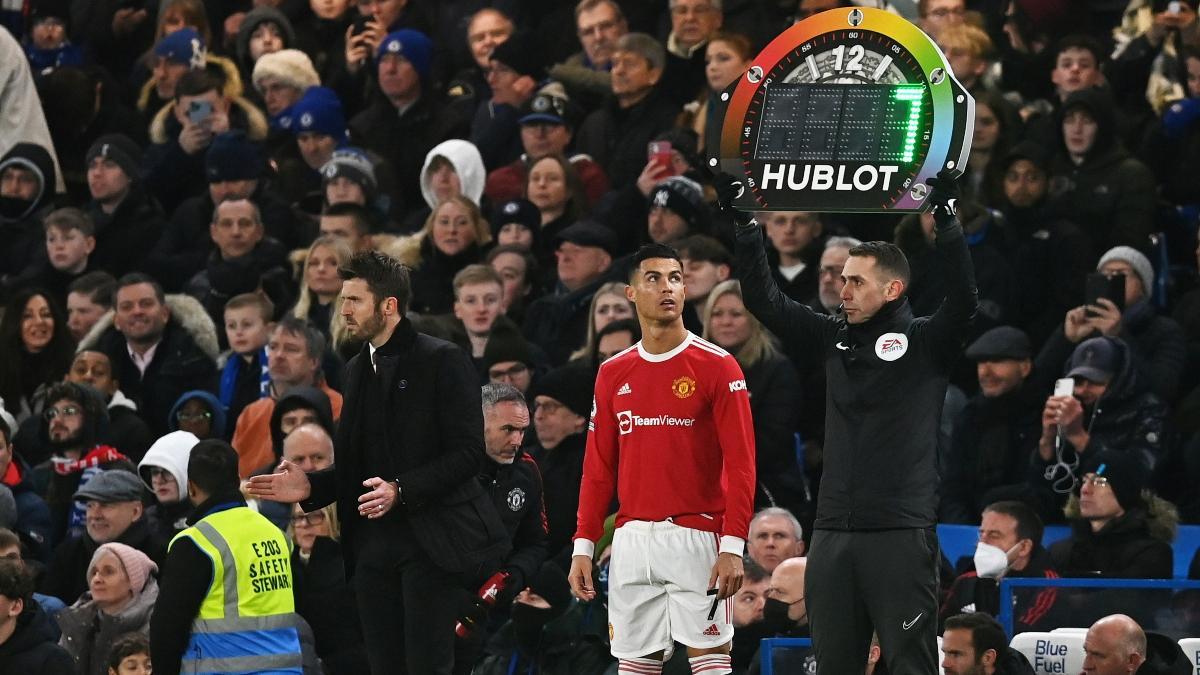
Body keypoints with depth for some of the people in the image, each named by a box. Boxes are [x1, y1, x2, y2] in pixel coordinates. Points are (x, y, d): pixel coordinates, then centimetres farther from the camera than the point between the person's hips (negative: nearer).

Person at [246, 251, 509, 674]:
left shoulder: (442, 361, -5)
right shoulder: (358, 370, 19)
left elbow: (467, 452, -12)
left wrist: (400, 490, -21)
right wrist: (310, 487, 5)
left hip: (427, 542, -7)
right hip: (372, 542, 7)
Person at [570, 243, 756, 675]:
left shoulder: (717, 366, -3)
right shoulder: (613, 374, 11)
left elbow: (740, 463, -7)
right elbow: (598, 469, 13)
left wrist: (733, 545, -15)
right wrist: (583, 546, 6)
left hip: (695, 537, -4)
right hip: (632, 539, 5)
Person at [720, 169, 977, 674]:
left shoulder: (926, 343, -1)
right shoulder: (834, 339, 13)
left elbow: (963, 297, -18)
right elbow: (764, 299, 14)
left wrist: (945, 215, -25)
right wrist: (742, 219, 8)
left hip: (901, 534, -5)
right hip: (832, 533, 5)